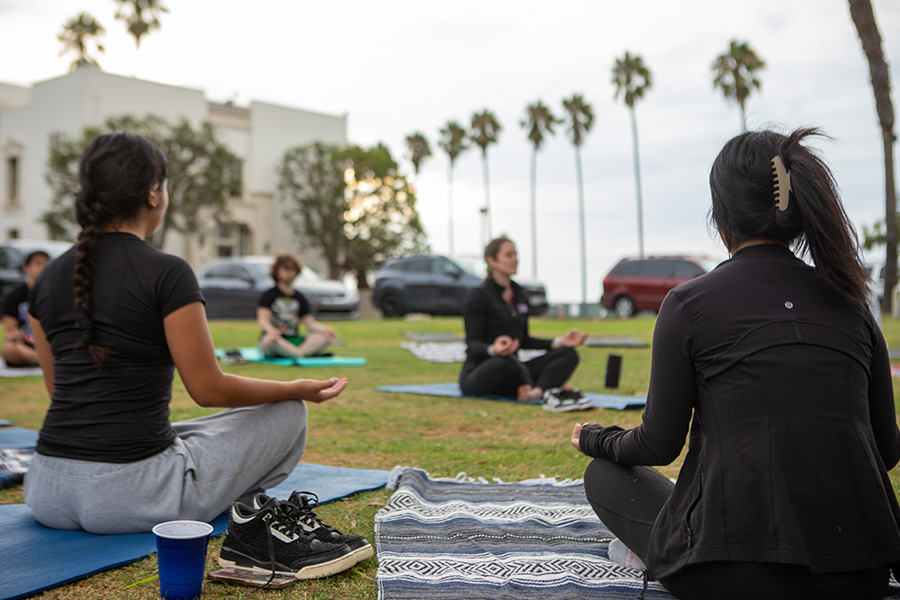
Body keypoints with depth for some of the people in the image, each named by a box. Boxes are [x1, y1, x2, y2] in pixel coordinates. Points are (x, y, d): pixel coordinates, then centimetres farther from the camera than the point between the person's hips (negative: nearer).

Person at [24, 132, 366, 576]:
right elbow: (210, 389, -8)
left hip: (46, 495, 6)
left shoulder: (49, 278, 7)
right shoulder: (166, 273, -12)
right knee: (287, 412, 13)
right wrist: (300, 389, 6)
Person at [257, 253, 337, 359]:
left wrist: (326, 329, -14)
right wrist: (271, 330, -35)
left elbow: (309, 323, 9)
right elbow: (262, 319, -11)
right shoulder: (268, 295, 4)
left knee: (326, 336, -21)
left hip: (295, 340, 4)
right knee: (270, 340, -41)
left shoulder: (300, 298, 18)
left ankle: (300, 352, -41)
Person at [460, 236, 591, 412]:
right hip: (477, 375, -7)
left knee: (568, 354, -12)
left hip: (512, 371, 8)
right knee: (506, 362, -42)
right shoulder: (478, 296, -9)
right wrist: (493, 350, -37)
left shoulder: (519, 295, 13)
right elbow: (473, 344, -14)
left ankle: (536, 392, -41)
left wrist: (559, 342, 3)